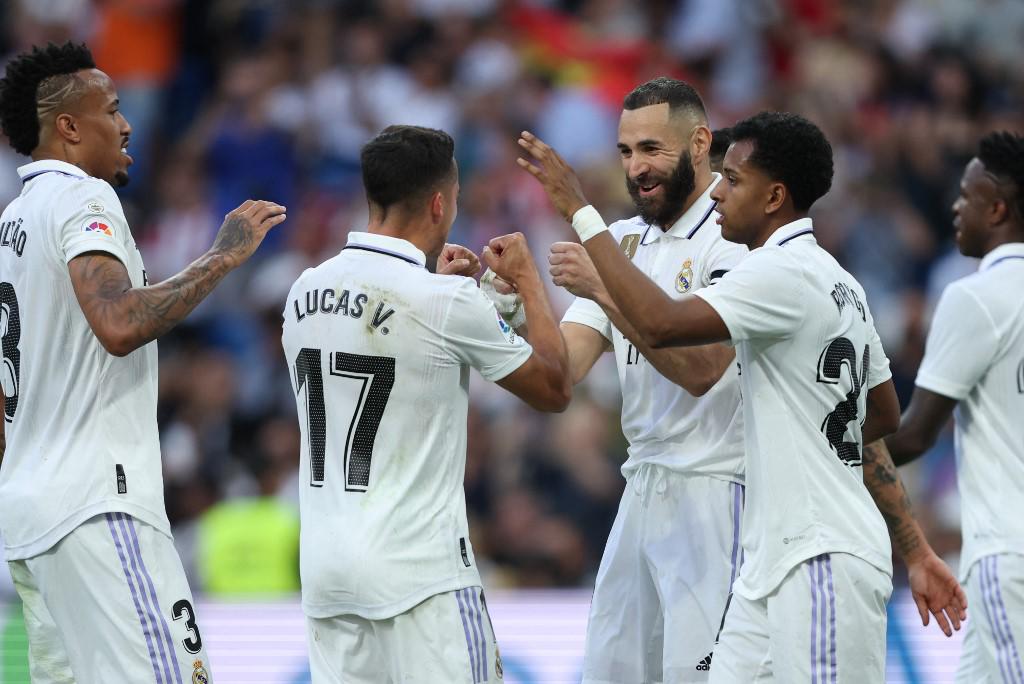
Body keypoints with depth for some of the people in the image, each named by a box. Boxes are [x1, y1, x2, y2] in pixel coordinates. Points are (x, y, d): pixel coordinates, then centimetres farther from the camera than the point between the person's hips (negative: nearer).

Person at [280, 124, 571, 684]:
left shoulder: (305, 293, 6)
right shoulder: (447, 303, -12)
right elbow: (554, 389, 1)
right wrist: (527, 279, 13)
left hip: (326, 568, 6)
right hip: (419, 572, -6)